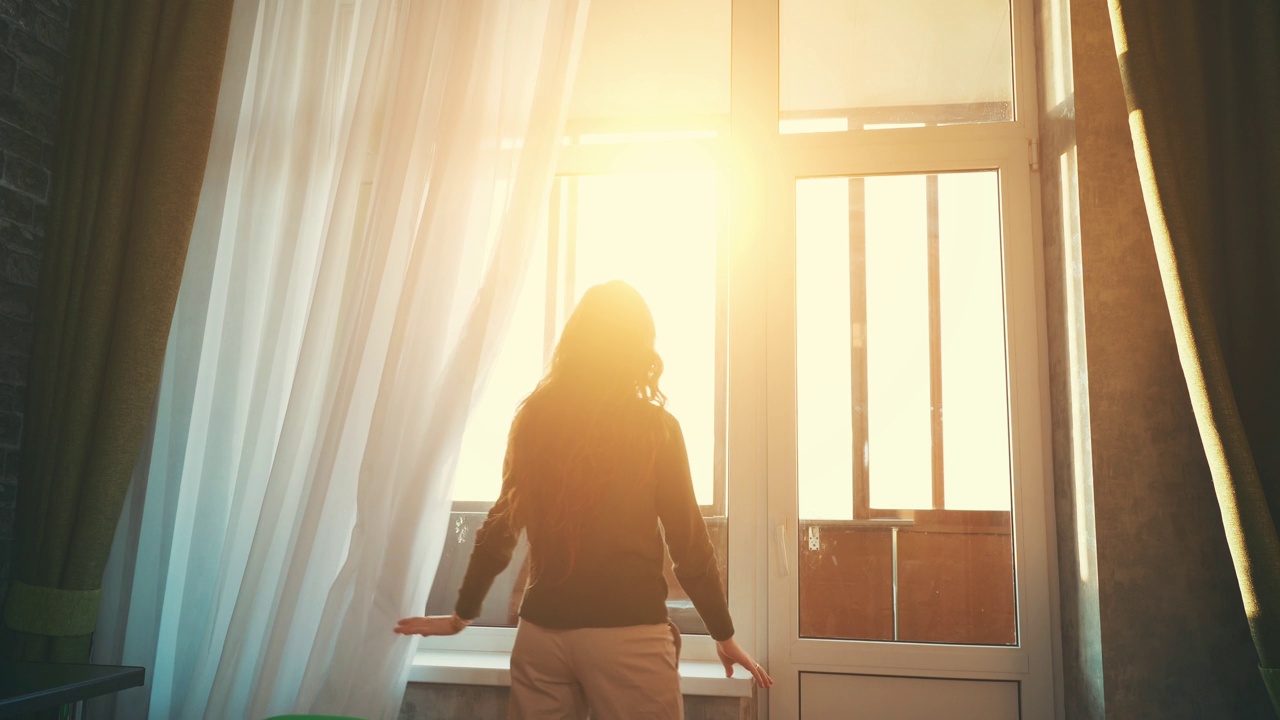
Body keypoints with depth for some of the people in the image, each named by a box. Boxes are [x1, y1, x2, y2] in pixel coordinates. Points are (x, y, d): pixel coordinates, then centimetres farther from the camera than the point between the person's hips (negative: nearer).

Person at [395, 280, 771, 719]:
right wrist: (724, 636, 6)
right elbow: (688, 543, -5)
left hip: (540, 630, 4)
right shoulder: (655, 427, -7)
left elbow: (500, 526, 8)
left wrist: (462, 614, 20)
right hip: (627, 633, -4)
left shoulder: (534, 418, 3)